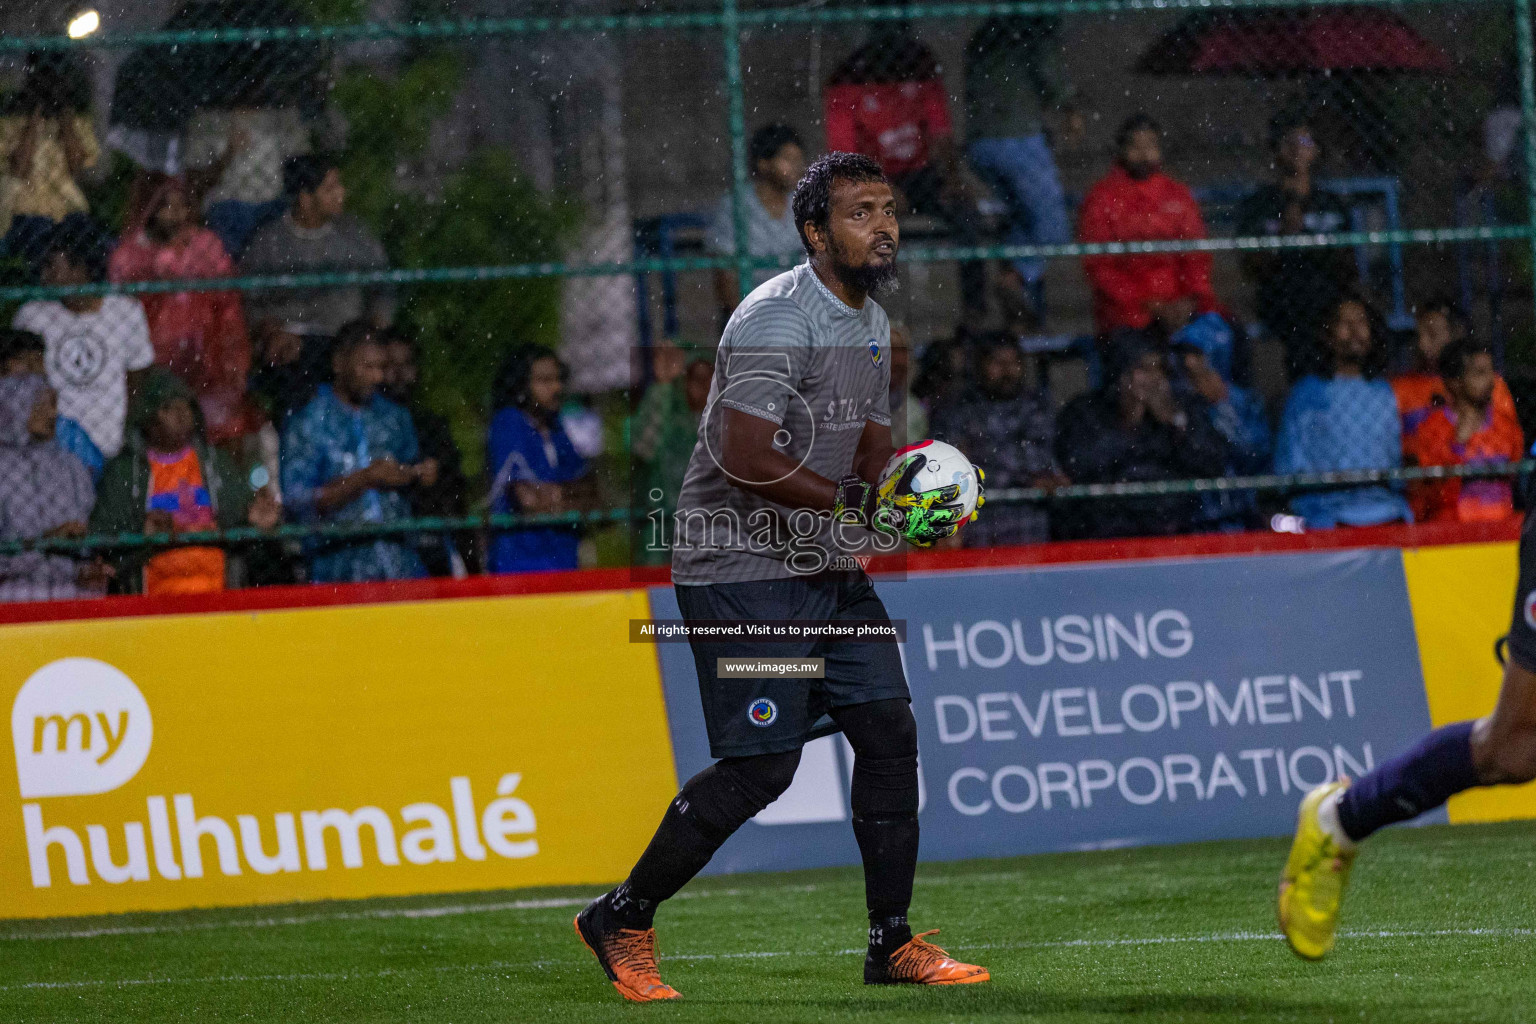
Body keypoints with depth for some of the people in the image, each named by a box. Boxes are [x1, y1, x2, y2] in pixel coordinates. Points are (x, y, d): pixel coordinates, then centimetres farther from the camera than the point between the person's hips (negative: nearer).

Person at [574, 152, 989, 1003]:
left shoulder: (871, 324, 13)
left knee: (889, 734, 2)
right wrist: (861, 508, -23)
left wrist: (912, 502, -3)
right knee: (761, 766, -11)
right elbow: (748, 459, -25)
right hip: (743, 571, -9)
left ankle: (893, 943, 11)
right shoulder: (777, 320, -18)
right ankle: (622, 920, 4)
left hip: (827, 569, 9)